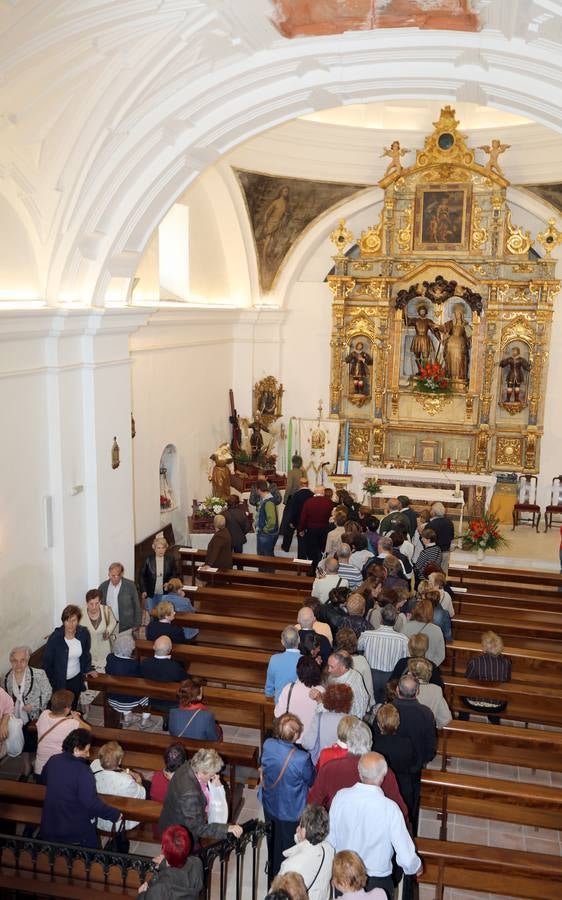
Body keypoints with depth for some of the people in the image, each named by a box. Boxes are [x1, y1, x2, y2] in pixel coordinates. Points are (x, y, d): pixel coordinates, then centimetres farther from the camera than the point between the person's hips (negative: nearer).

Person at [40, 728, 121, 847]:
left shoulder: (53, 761, -8)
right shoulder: (83, 772, -28)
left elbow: (43, 778, 14)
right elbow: (92, 803, -30)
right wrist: (115, 814, -19)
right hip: (77, 831, -6)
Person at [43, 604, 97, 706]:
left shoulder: (84, 634, -11)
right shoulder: (55, 637, -23)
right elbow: (46, 660, -11)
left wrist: (88, 669, 2)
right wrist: (51, 681, -8)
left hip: (76, 678, 4)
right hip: (59, 681, -3)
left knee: (73, 706, 18)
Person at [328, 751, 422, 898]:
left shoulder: (340, 796, -16)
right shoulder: (390, 808, -25)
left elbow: (330, 839, -4)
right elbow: (406, 858, -19)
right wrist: (416, 867, 4)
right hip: (377, 882, -3)